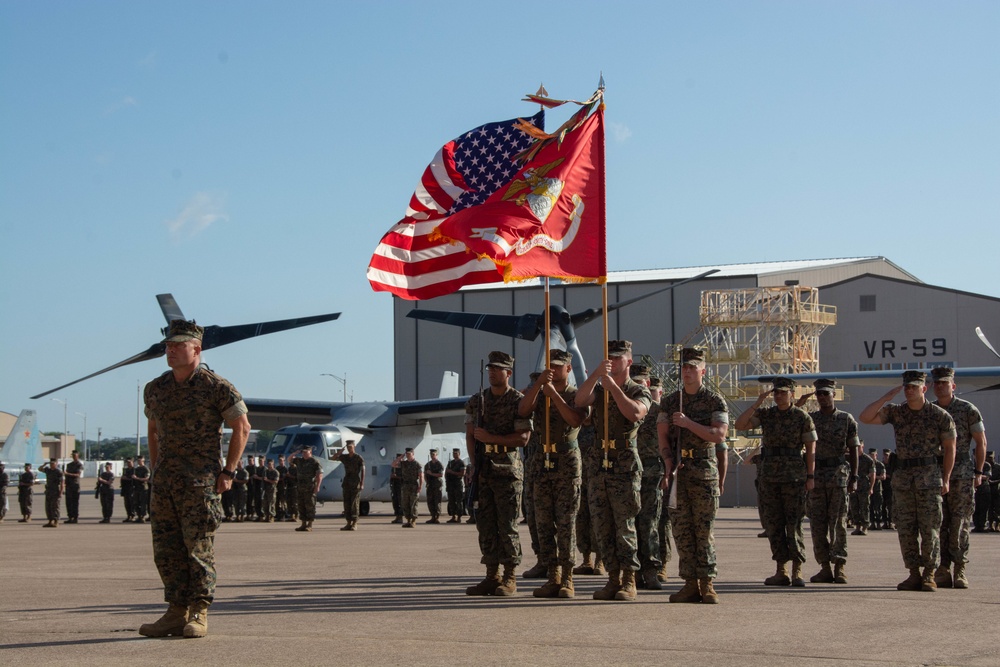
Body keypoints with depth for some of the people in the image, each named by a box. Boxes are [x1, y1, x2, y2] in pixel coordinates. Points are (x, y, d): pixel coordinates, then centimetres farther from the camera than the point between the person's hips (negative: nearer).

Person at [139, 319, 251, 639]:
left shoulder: (217, 387, -7)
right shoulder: (155, 389, 10)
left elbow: (242, 427, -3)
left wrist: (228, 471, -6)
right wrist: (155, 470, 15)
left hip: (201, 481, -6)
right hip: (164, 481, 6)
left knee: (199, 547, -5)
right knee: (166, 549, 5)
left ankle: (198, 614, 1)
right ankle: (176, 613, 12)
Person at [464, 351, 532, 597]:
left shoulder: (519, 401, -4)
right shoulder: (476, 400, 12)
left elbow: (523, 437, -10)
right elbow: (470, 435, 13)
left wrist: (491, 438, -15)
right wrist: (474, 463, -1)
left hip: (507, 470, -5)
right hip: (482, 470, 5)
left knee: (507, 524, -4)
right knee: (485, 523, 6)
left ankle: (510, 578, 2)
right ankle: (492, 576, 12)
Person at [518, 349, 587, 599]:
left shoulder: (577, 395, 3)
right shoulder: (537, 392, 14)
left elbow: (575, 420, -16)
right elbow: (523, 411, -7)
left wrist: (553, 394, -18)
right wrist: (539, 383, -17)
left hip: (568, 461, -4)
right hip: (542, 462, 4)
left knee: (566, 523, -6)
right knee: (543, 523, 4)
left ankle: (567, 579, -3)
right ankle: (552, 577, 9)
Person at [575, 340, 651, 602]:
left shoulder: (639, 391, 1)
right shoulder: (598, 389, 13)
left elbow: (635, 413, -20)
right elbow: (580, 400, -9)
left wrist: (613, 386, -19)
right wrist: (596, 374, -22)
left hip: (625, 467, -5)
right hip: (599, 466, 5)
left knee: (625, 526, -5)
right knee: (602, 528, 5)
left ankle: (629, 582, -1)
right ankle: (613, 579, 11)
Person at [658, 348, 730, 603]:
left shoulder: (715, 401, 2)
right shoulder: (669, 402, 12)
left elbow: (719, 435, -10)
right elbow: (662, 436, 7)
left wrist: (688, 423, -18)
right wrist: (669, 463, -8)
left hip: (705, 473, -3)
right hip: (677, 473, 3)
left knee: (704, 530, -3)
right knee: (681, 530, 1)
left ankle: (707, 584, 0)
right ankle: (690, 584, 4)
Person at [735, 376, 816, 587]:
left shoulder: (802, 417, -1)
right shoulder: (765, 414, 7)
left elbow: (811, 448, -1)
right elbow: (740, 425, -4)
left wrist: (810, 476, -7)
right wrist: (757, 403, -8)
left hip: (794, 477, -4)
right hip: (769, 477, 4)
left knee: (794, 525, -4)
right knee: (773, 525, 4)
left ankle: (797, 571, 1)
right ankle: (781, 571, 10)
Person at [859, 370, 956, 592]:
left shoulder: (940, 415, -2)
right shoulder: (896, 411, 6)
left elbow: (949, 448, 3)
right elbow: (865, 418, -4)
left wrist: (946, 479, -2)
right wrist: (887, 396, -8)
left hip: (929, 476, -4)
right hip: (903, 476, 4)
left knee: (929, 528, -3)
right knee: (905, 528, 4)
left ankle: (929, 575, 4)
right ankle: (914, 574, 11)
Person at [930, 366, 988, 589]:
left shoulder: (968, 410, -1)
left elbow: (981, 442, 2)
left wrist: (978, 472, -3)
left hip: (962, 476, -3)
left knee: (960, 524, -4)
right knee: (938, 524, 1)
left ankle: (960, 571, 1)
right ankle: (942, 572, 4)